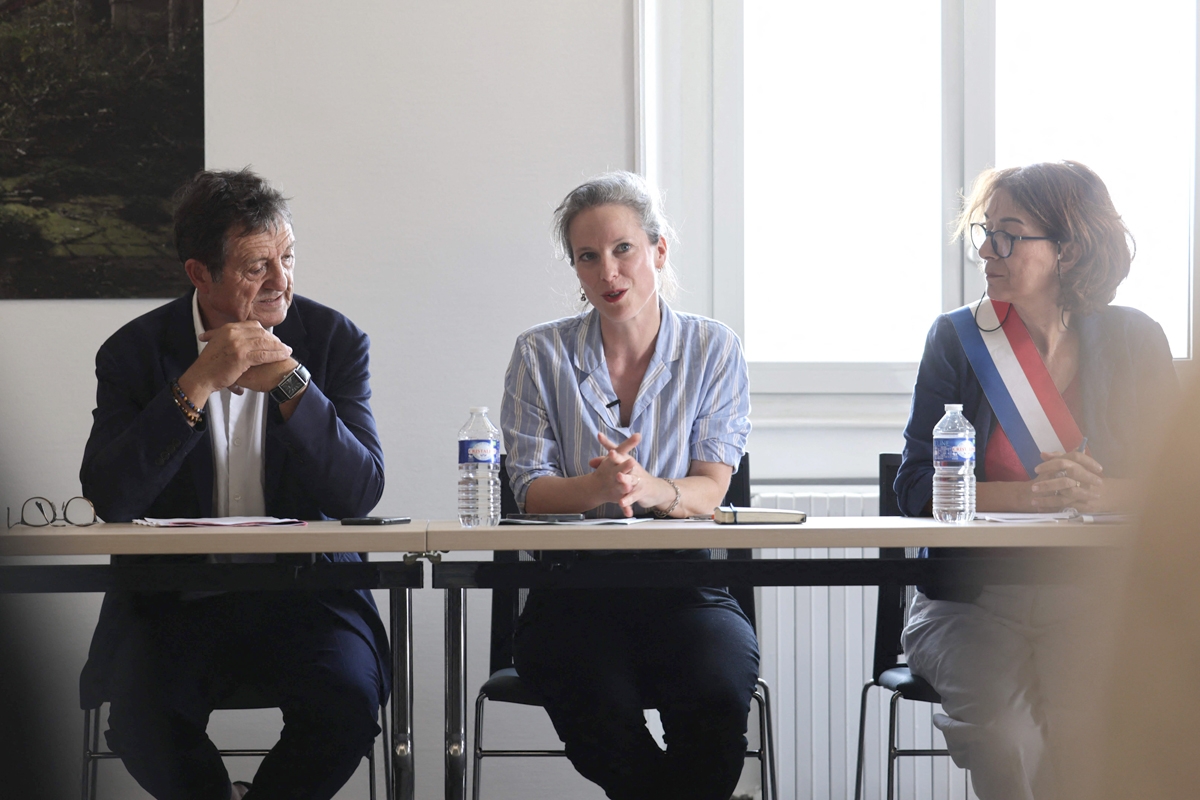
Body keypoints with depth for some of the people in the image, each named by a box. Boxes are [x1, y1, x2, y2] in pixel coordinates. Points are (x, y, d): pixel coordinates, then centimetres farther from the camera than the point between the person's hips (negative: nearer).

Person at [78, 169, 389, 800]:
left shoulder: (333, 340, 2)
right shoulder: (136, 351, 1)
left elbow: (360, 493, -8)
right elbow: (110, 499, -13)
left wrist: (290, 382, -18)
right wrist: (196, 385, -20)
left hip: (302, 597, 0)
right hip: (173, 599, 0)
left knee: (346, 701, -29)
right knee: (143, 713, -29)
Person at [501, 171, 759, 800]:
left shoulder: (712, 349, 7)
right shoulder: (541, 355, 6)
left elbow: (710, 487, -2)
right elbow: (531, 491, 0)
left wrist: (648, 489, -26)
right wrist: (598, 487, -23)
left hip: (684, 587, 0)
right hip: (572, 590, 0)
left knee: (716, 696, -33)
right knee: (599, 705, -32)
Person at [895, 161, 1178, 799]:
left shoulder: (1133, 341, 7)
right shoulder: (958, 339, 5)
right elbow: (916, 489, -2)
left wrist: (1099, 493, -18)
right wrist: (1029, 495, -18)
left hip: (1090, 601, 0)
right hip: (972, 599, 0)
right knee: (1002, 724, -32)